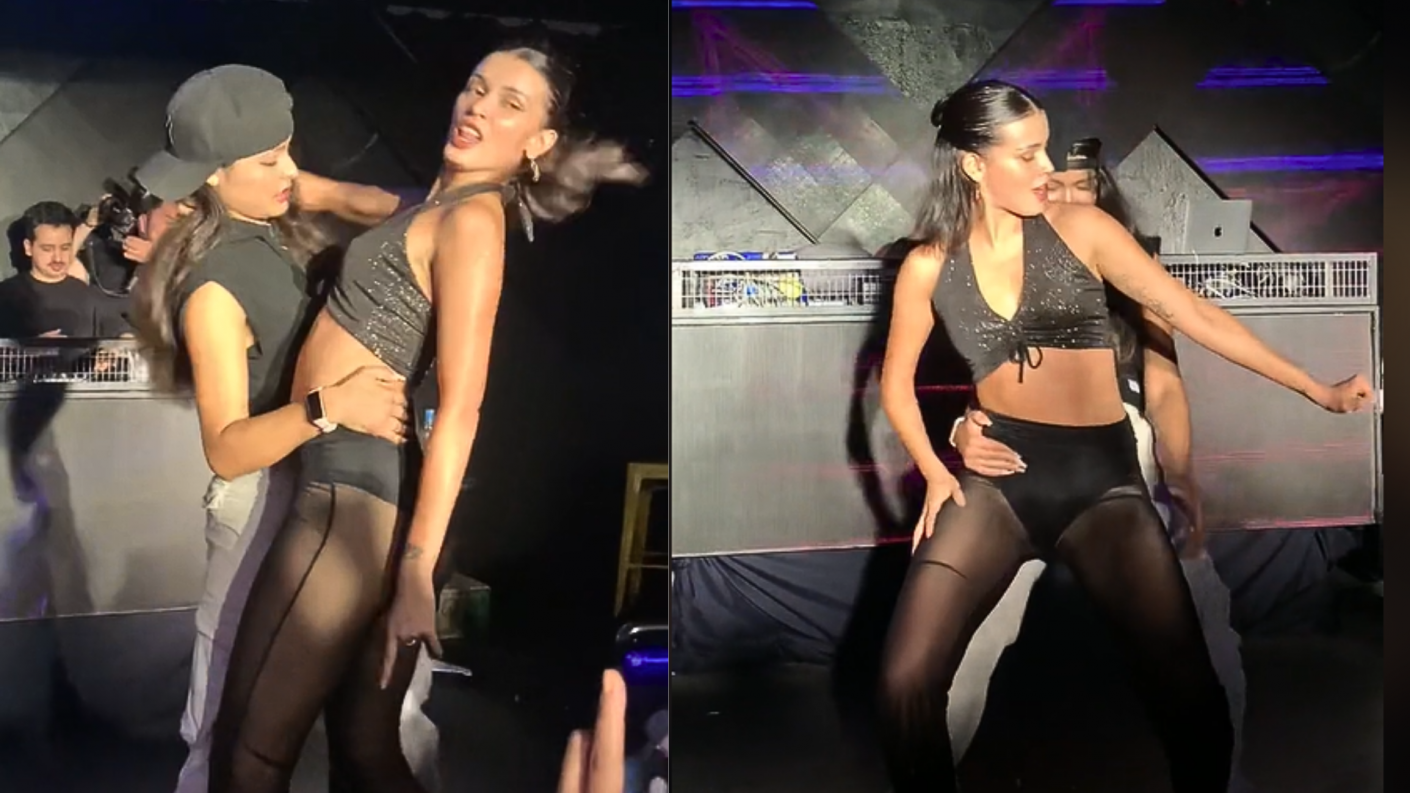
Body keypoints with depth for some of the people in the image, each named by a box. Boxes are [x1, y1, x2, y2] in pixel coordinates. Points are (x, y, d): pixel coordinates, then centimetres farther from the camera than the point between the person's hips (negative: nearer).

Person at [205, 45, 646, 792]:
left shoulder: (472, 220, -12)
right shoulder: (439, 202, 16)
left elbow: (461, 406, -21)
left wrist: (416, 570, -26)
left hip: (354, 491, -9)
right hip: (349, 480, 9)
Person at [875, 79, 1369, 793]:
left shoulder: (1080, 230, 2)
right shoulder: (929, 267, 3)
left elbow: (1195, 315, 2)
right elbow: (896, 383, 14)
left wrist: (1319, 391, 1)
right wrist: (933, 471, -1)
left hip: (1101, 476, 0)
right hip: (997, 475, 0)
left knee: (1195, 705, -13)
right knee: (905, 683, -15)